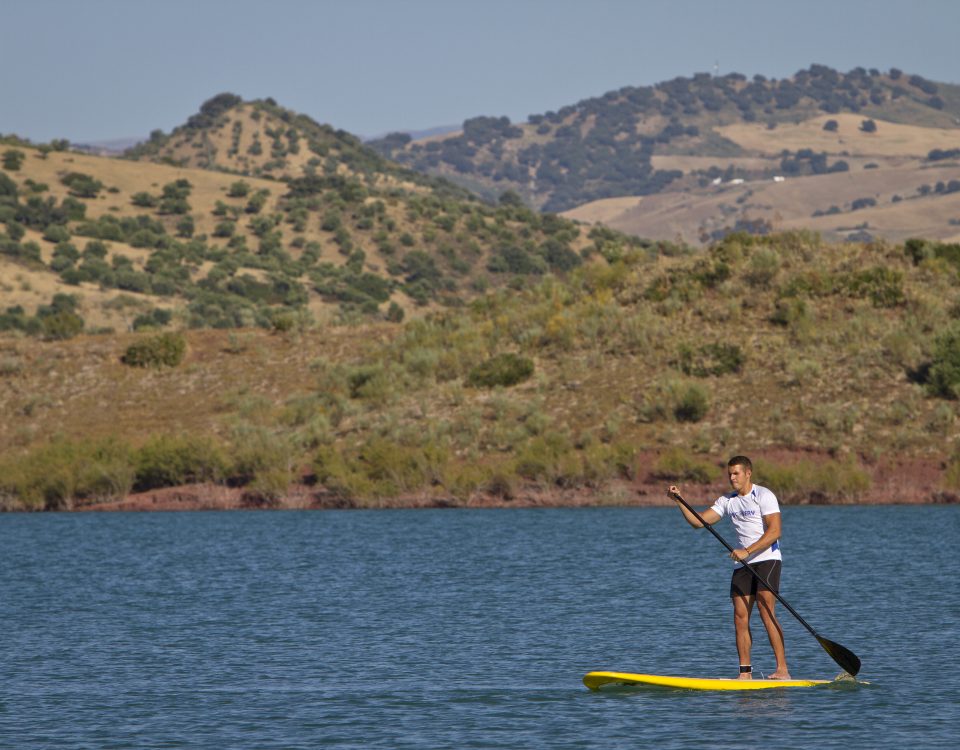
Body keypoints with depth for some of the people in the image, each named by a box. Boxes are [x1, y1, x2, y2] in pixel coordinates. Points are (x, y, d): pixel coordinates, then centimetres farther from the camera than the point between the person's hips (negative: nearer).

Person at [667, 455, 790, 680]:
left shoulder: (763, 496, -8)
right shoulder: (728, 501, 13)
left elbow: (774, 531, -17)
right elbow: (698, 521, 10)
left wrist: (747, 551, -24)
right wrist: (679, 500, -2)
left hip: (767, 559, -7)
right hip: (743, 563, 7)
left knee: (766, 611, -18)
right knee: (740, 617, -1)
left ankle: (782, 669, -20)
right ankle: (745, 672, 1)